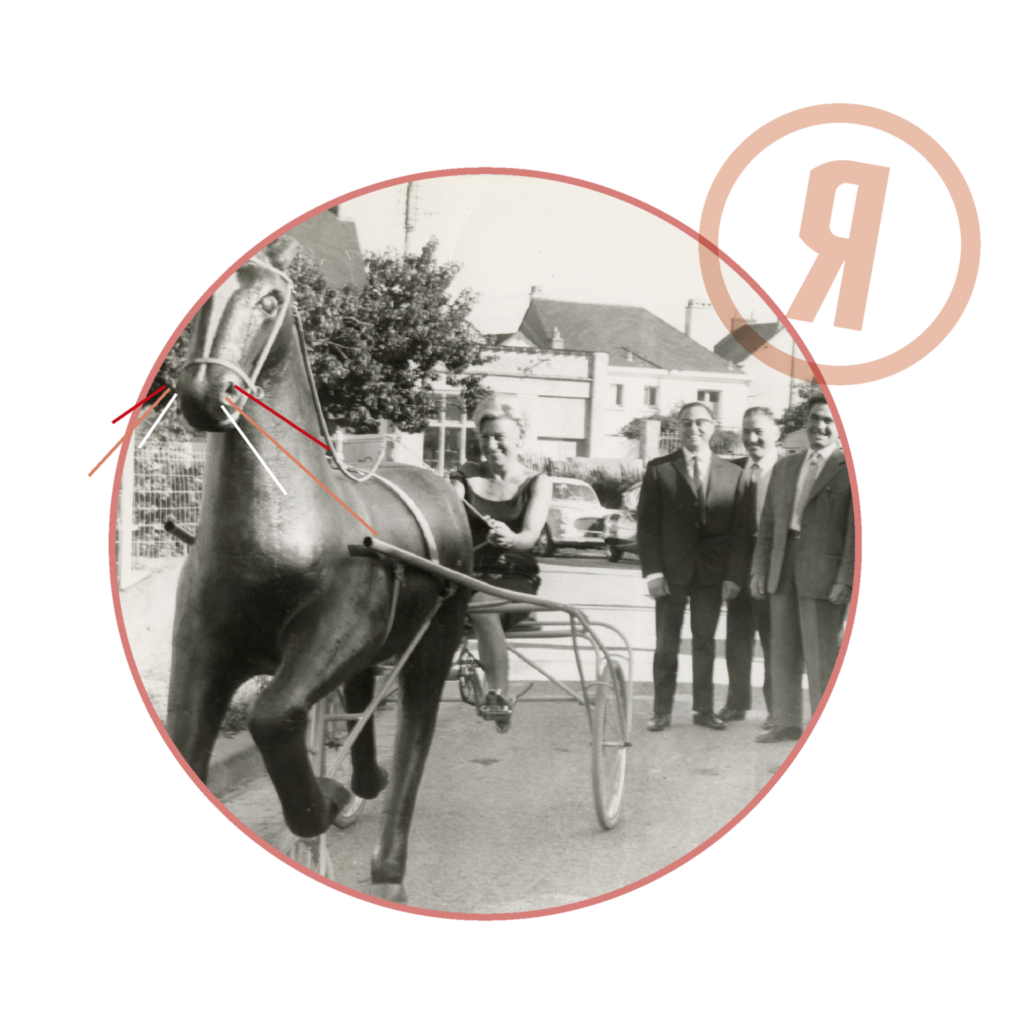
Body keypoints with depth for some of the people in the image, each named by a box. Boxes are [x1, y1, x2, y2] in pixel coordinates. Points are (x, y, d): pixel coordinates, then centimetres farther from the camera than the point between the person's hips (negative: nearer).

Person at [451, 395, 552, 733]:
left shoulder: (537, 483, 4)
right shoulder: (465, 476, 10)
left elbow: (531, 535, -12)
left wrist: (510, 538, -36)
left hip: (516, 580, -2)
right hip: (470, 575, 2)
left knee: (481, 605, -35)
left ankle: (498, 693, -28)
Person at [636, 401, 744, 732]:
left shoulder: (731, 473, 5)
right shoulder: (659, 468, 1)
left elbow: (736, 528, 5)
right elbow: (646, 524, -1)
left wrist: (733, 575, -2)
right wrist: (652, 571, -9)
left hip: (712, 573, 1)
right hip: (671, 571, -1)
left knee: (705, 642, 9)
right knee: (666, 643, 4)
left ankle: (704, 709, 19)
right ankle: (662, 711, 12)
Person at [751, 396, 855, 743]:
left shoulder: (848, 470, -4)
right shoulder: (785, 468, 15)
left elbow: (856, 530, -9)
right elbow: (768, 524, 16)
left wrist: (846, 580, -15)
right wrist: (759, 569, 9)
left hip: (824, 575, -6)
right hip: (783, 571, 6)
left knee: (821, 657, -1)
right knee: (783, 653, 12)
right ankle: (787, 722, 23)